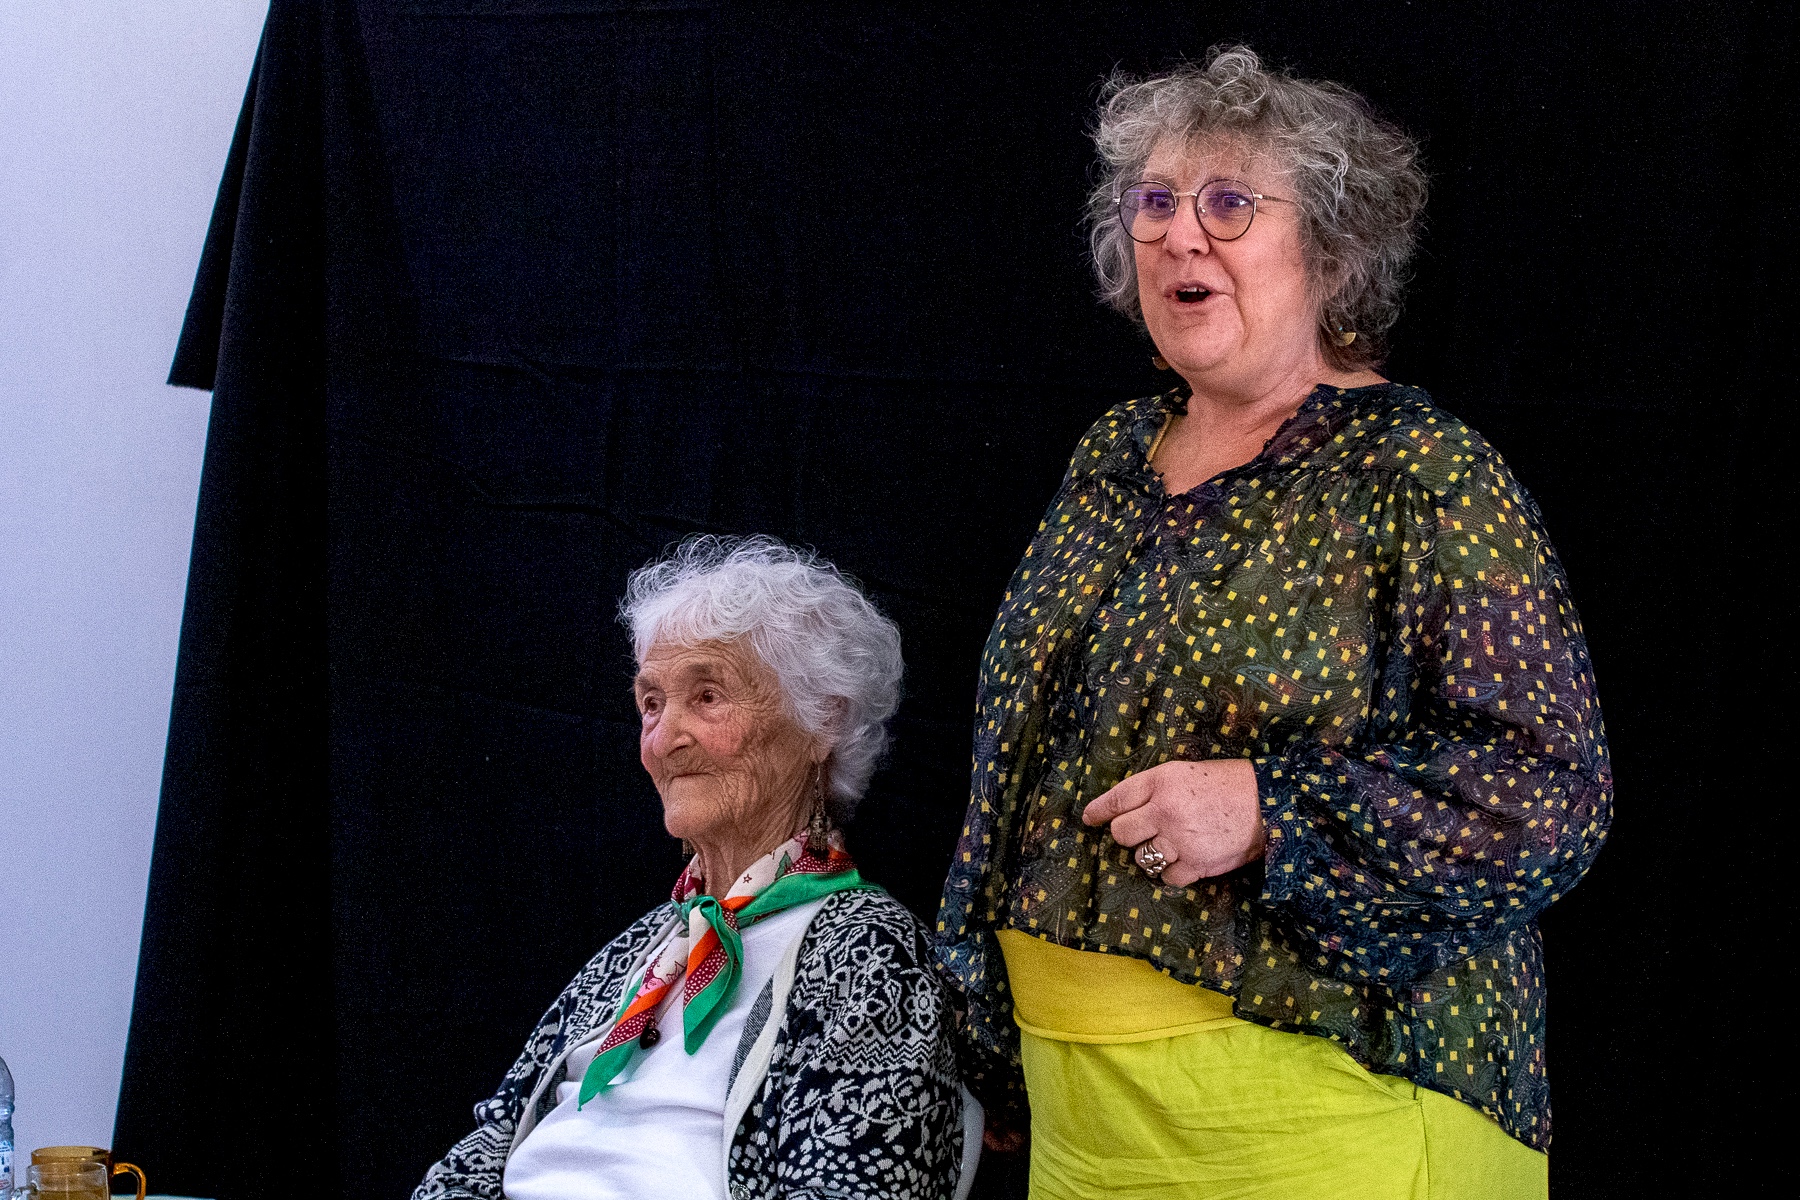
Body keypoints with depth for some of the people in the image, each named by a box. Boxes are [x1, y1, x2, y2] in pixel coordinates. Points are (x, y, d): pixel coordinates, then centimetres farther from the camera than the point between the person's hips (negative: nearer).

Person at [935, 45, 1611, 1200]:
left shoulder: (1428, 477, -9)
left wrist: (1270, 811, -23)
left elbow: (1555, 791, -14)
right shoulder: (1111, 457, 11)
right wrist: (992, 1015, 21)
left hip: (1327, 1100, -6)